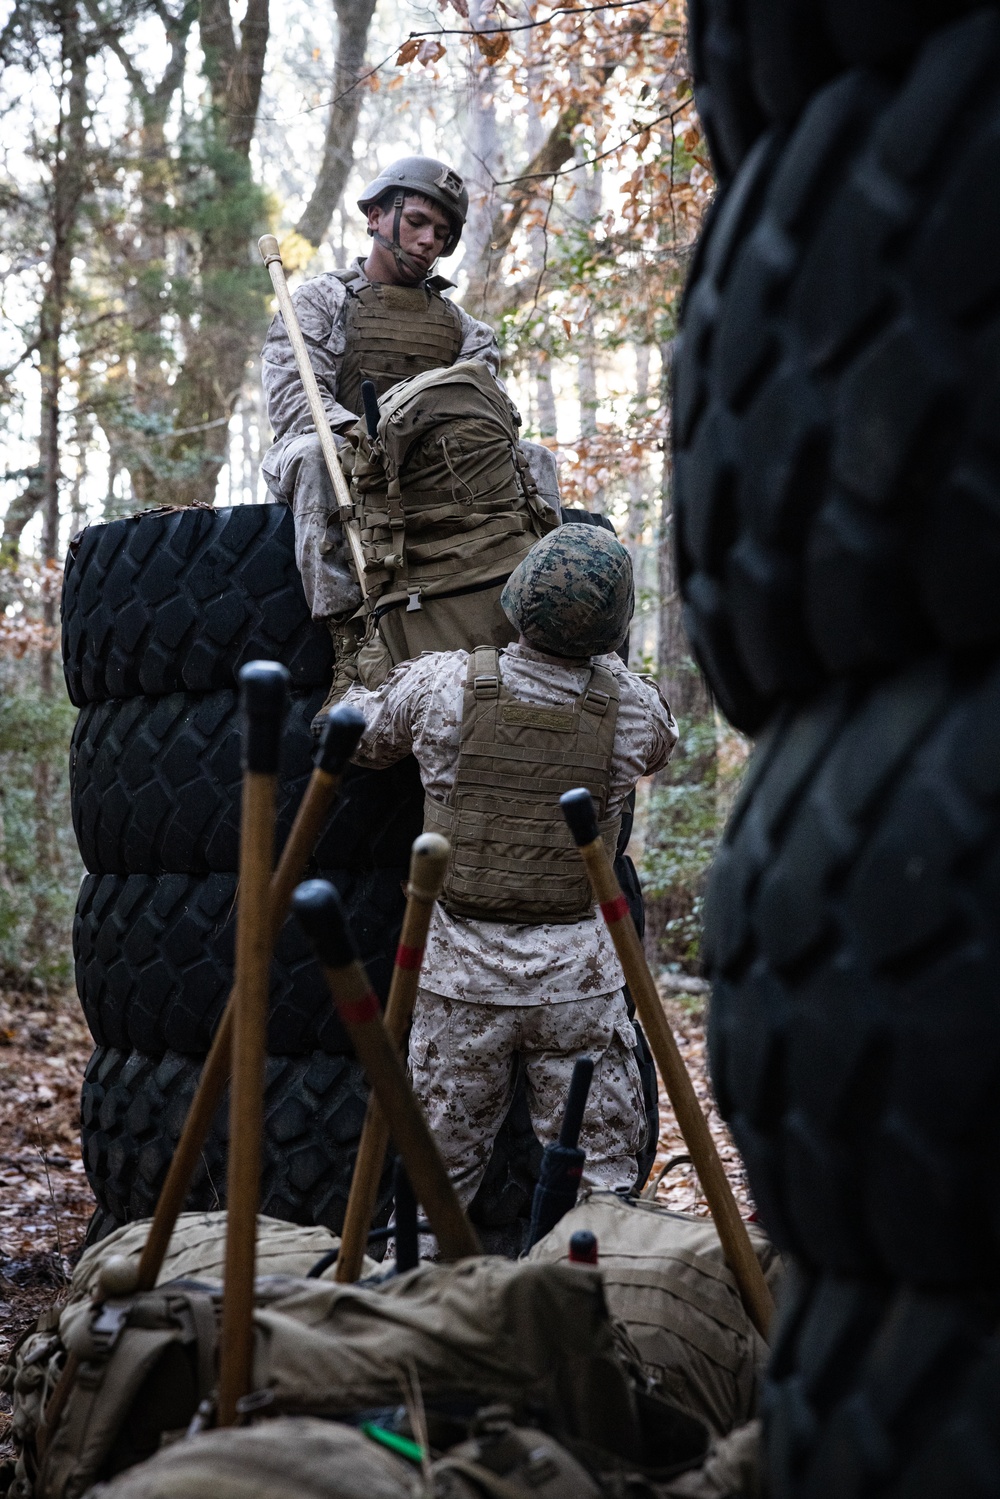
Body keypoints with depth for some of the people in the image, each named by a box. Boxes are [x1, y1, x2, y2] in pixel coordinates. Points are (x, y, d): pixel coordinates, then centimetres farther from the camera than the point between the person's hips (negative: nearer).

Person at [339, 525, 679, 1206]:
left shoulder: (440, 685, -8)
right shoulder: (634, 708, -5)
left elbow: (360, 736, 12)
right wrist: (592, 655, 29)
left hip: (460, 971, 1)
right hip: (577, 976, 0)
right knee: (601, 1183, 7)